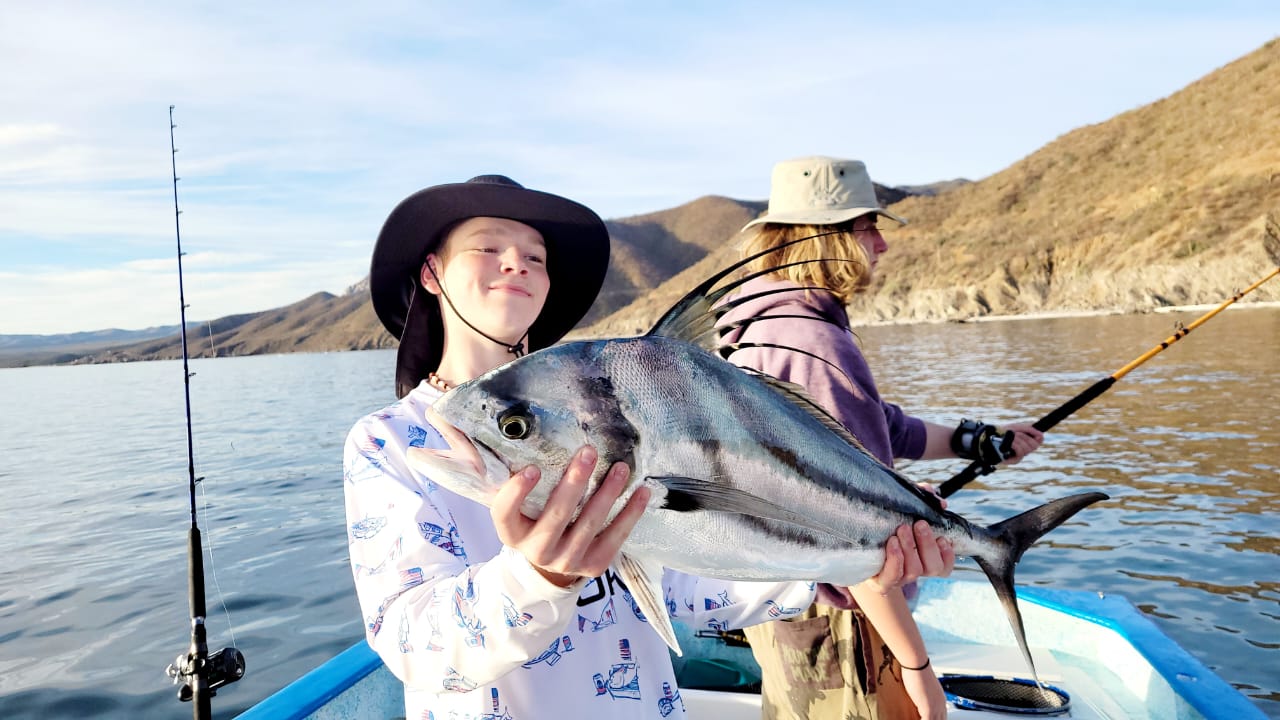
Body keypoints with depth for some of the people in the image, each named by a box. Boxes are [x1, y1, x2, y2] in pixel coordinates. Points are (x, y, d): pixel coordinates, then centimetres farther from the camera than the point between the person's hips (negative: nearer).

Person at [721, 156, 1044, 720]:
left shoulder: (761, 330, 6)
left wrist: (972, 441, 21)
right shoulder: (818, 347, -25)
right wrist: (915, 664, -17)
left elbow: (877, 427, 15)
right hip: (830, 624, -9)